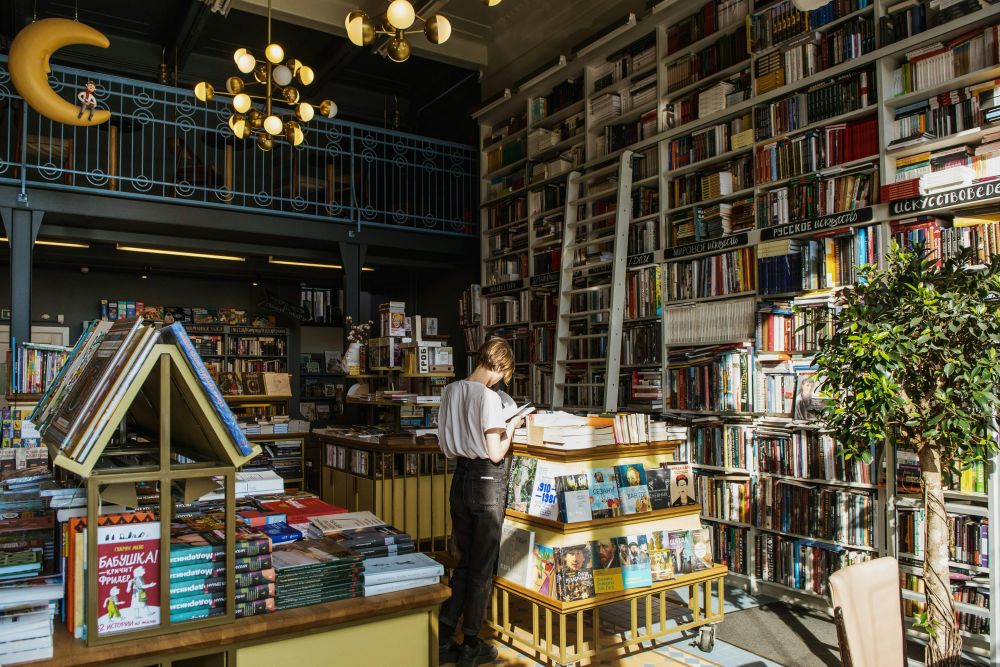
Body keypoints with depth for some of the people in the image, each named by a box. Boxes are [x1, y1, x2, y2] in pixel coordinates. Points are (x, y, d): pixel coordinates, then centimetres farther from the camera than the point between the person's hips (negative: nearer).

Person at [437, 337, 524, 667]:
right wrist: (511, 427, -3)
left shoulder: (451, 391, 5)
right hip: (487, 482, -7)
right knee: (482, 567, 8)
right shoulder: (489, 397, -18)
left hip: (461, 478, 7)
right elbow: (496, 454, -18)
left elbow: (447, 446, 11)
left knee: (463, 561, 18)